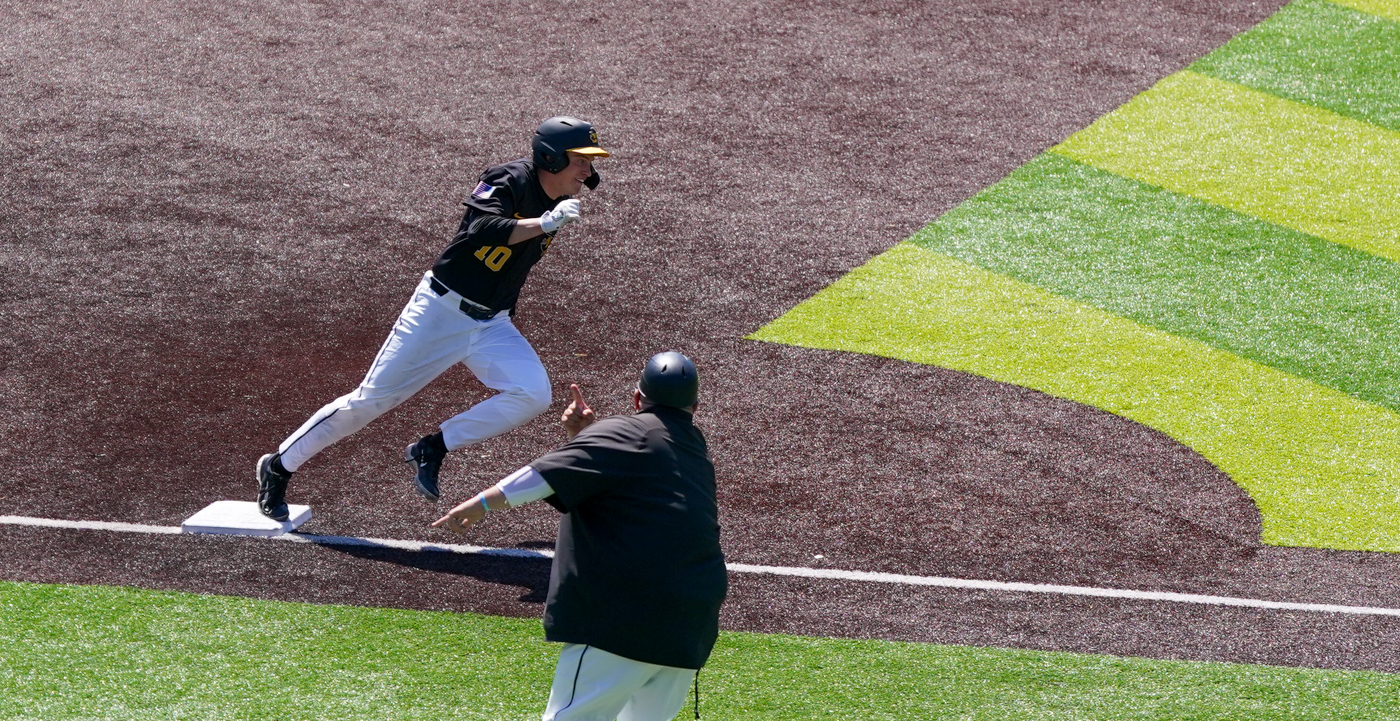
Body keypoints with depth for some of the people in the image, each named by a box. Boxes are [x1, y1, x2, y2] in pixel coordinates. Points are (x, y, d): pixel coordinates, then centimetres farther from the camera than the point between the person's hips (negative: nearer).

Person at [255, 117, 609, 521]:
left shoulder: (556, 204, 5)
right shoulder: (509, 181, -16)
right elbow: (480, 233, -34)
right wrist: (544, 224, -37)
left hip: (491, 325, 6)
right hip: (441, 309, -6)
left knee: (533, 394, -19)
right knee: (370, 400, -3)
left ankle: (432, 450, -6)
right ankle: (279, 467, 13)